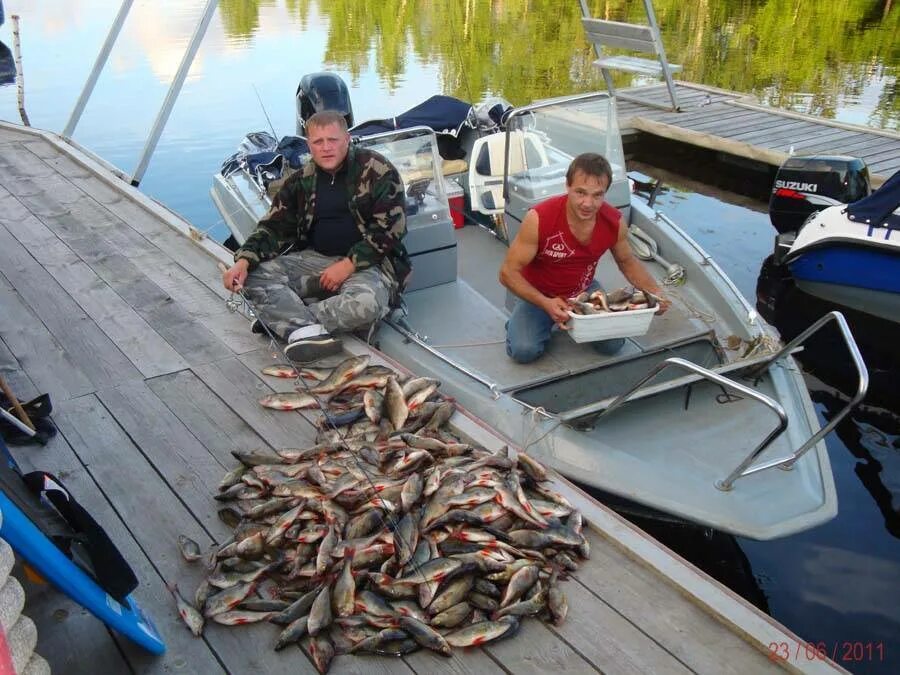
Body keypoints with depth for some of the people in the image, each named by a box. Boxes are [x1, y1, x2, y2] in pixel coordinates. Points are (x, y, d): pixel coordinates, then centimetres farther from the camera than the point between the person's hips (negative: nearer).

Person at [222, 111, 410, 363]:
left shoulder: (378, 171, -6)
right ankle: (307, 332, -37)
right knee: (255, 275, -18)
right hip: (314, 257, 5)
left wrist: (349, 264, -19)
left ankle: (281, 318, -24)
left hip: (365, 263, -4)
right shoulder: (302, 180, 8)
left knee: (367, 302, -39)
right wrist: (244, 261, -11)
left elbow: (390, 228, -11)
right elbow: (274, 227, 8)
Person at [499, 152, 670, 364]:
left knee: (613, 344, -13)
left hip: (583, 290, 3)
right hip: (539, 294, -3)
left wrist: (655, 292, -13)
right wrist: (546, 304, -38)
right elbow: (508, 273, -24)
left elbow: (627, 262, 4)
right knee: (524, 350, -25)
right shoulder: (539, 219, -31)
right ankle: (520, 324, 11)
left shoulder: (615, 223, -18)